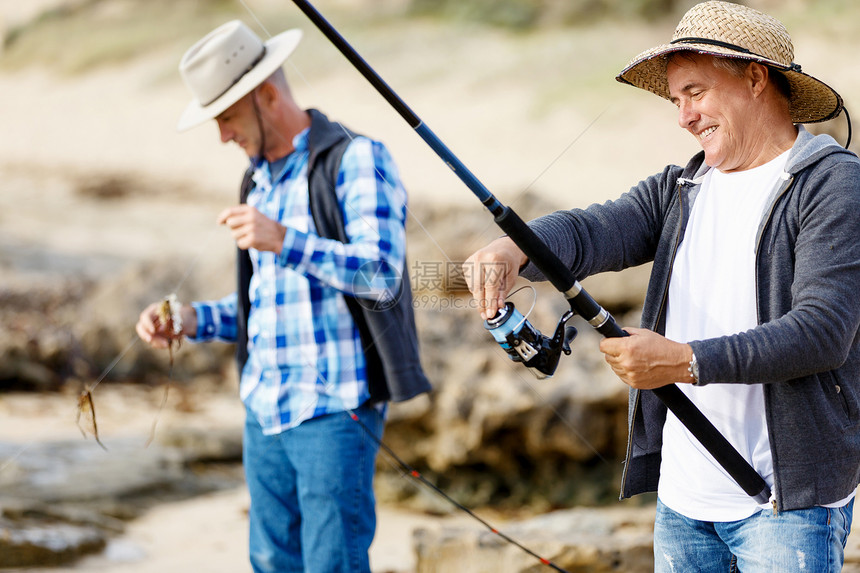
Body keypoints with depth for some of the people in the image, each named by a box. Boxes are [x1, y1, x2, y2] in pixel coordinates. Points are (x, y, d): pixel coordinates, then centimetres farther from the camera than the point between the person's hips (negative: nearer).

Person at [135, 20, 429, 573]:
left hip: (335, 409, -8)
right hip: (265, 407, 8)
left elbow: (382, 274, -19)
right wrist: (194, 319, 7)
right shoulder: (261, 179, 18)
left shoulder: (356, 160, -7)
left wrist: (286, 243, -29)